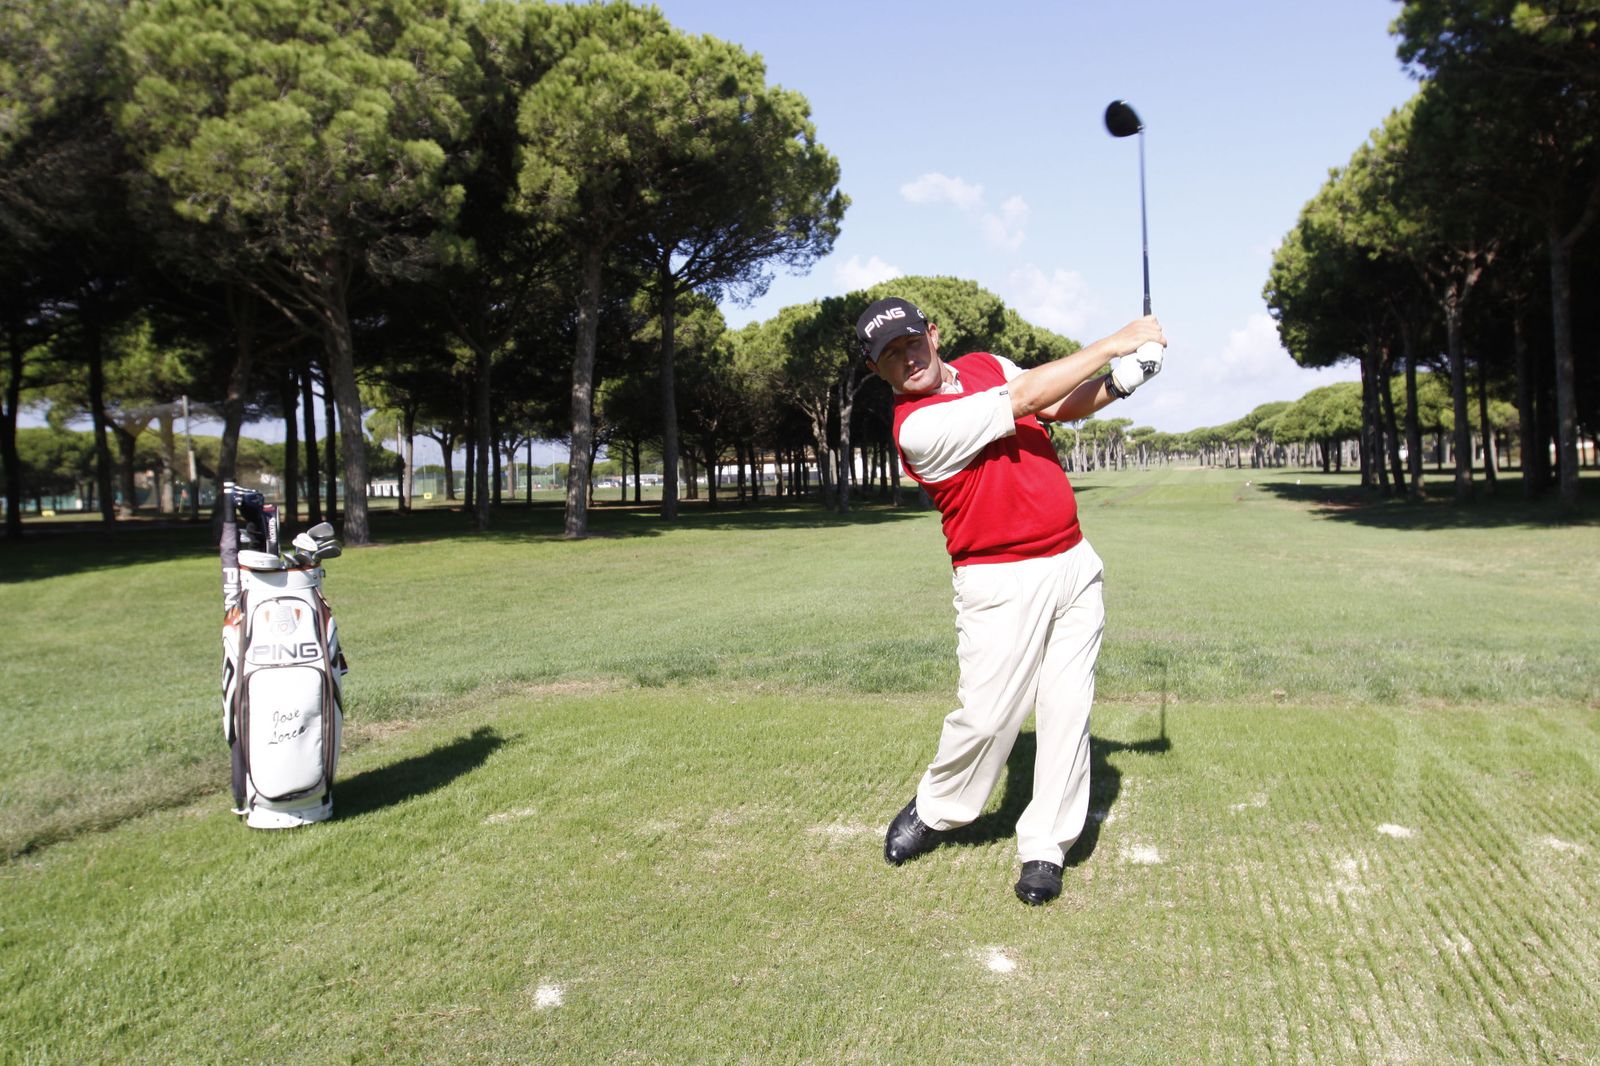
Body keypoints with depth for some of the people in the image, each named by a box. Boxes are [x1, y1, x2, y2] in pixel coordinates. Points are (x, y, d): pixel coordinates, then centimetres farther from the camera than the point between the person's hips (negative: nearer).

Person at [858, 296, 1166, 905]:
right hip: (1002, 583, -6)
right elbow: (1023, 399, -20)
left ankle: (1045, 848, 16)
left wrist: (1116, 384, -3)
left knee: (1067, 709, 4)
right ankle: (935, 812, 24)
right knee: (987, 714, -5)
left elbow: (1059, 408, 17)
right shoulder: (918, 427, -17)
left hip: (1074, 563, 6)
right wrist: (1116, 342, -14)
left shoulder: (987, 365, 8)